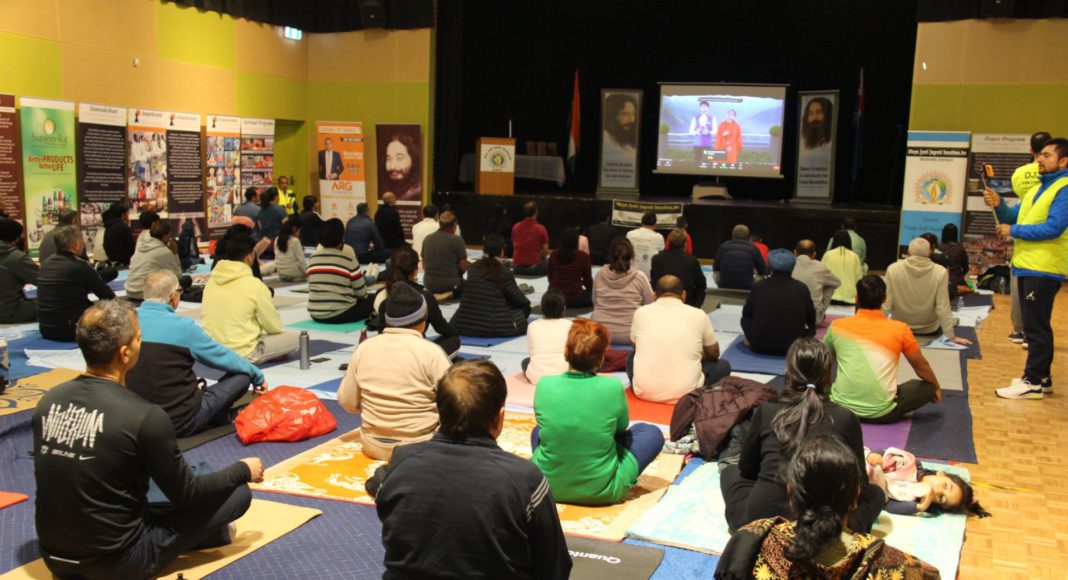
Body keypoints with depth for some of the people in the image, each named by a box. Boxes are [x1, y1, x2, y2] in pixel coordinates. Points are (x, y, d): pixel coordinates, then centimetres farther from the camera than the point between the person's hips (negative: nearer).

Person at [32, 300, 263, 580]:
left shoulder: (49, 401, -5)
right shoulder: (144, 416, -23)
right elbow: (185, 493, -10)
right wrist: (243, 470, 7)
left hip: (54, 557, 7)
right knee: (237, 493, 2)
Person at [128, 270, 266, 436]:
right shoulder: (182, 326, -16)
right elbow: (224, 357, -2)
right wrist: (258, 376, 15)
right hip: (181, 424, -6)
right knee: (242, 376, 6)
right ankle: (216, 418, 24)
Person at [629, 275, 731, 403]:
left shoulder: (641, 312, 6)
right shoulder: (699, 315, 2)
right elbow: (713, 354, 18)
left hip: (644, 391, 2)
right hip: (684, 394, -2)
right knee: (723, 365, 23)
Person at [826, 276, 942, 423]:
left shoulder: (837, 326, 3)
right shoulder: (899, 329, -1)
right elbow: (921, 366, 16)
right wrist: (936, 388, 37)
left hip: (841, 407, 2)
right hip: (882, 412, -2)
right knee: (928, 387, 20)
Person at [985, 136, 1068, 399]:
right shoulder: (1037, 189, 18)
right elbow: (1014, 218, 17)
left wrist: (1013, 231, -14)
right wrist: (999, 205, -3)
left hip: (1044, 270, -9)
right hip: (1027, 267, 9)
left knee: (1036, 327, -7)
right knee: (1035, 326, 15)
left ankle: (1033, 383, -2)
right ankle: (1041, 378, 24)